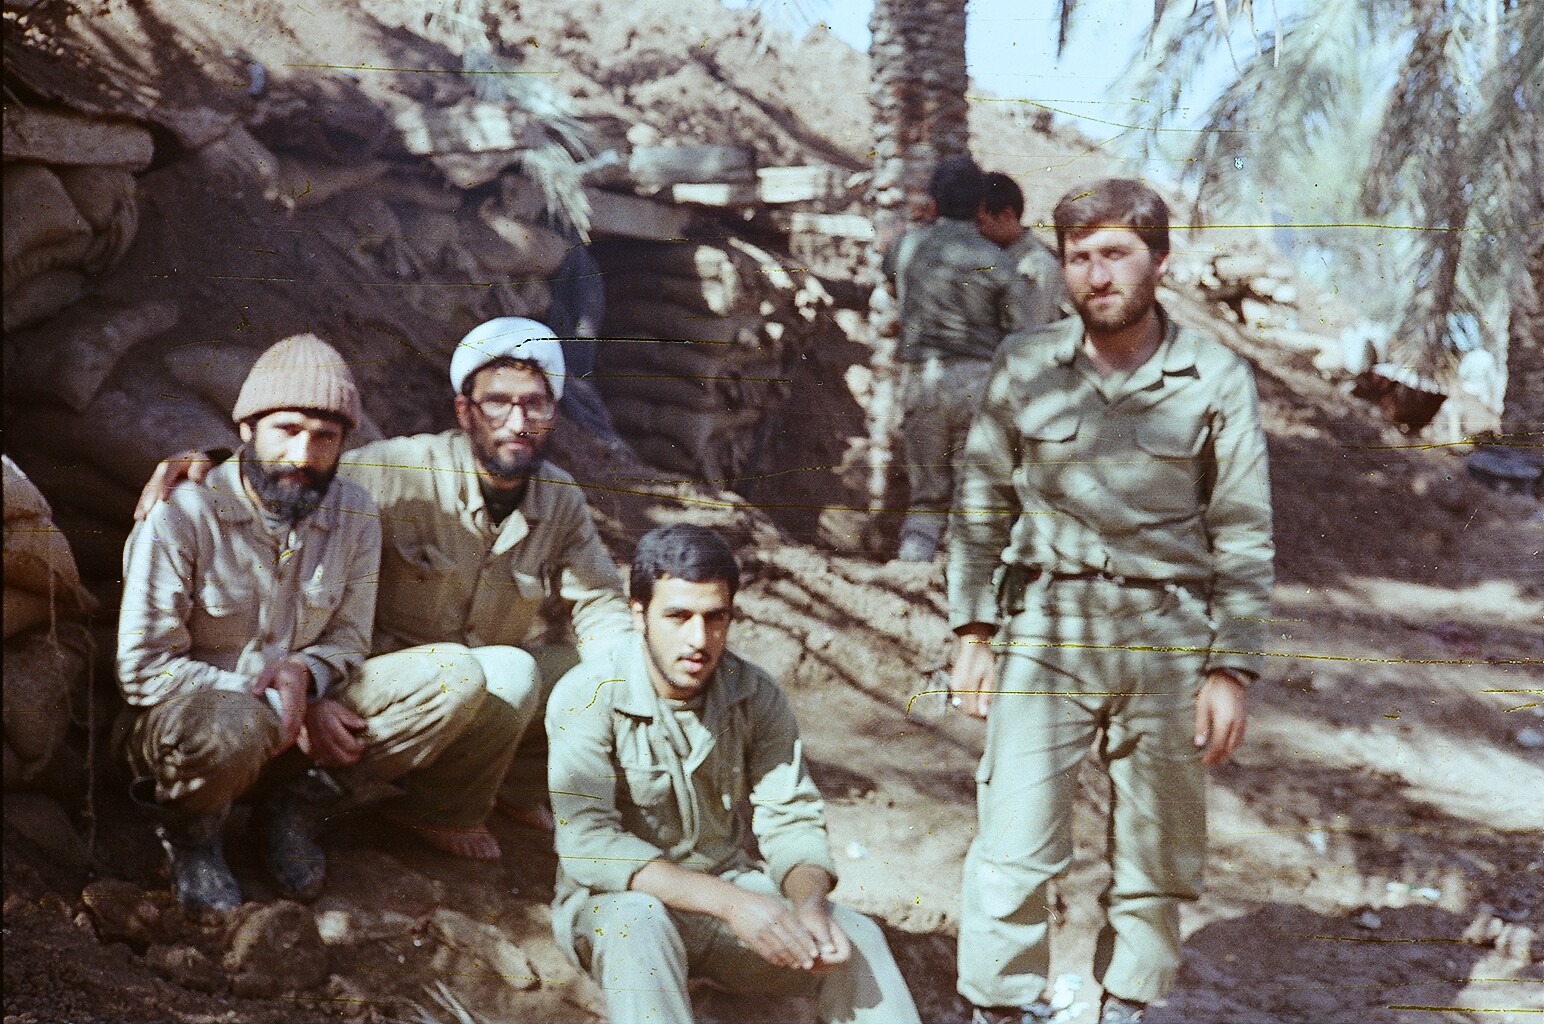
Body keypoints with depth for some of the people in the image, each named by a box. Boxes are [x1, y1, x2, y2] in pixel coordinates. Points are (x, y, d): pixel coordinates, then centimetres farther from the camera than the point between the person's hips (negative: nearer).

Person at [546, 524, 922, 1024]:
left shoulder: (756, 696, -4)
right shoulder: (588, 698, -18)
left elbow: (791, 820, -5)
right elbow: (586, 841, -27)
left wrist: (810, 903, -29)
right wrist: (729, 902, -36)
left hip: (734, 886, 4)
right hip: (618, 898, -3)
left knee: (858, 939, -21)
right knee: (638, 923, -38)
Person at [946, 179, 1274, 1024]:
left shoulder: (1217, 381, -2)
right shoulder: (1025, 367, 1)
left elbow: (1243, 541, 1)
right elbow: (982, 504, 9)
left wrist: (1230, 670, -4)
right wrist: (973, 632, 4)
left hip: (1169, 640, 0)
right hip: (1045, 631, 0)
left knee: (1159, 853, 9)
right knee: (1013, 840, -6)